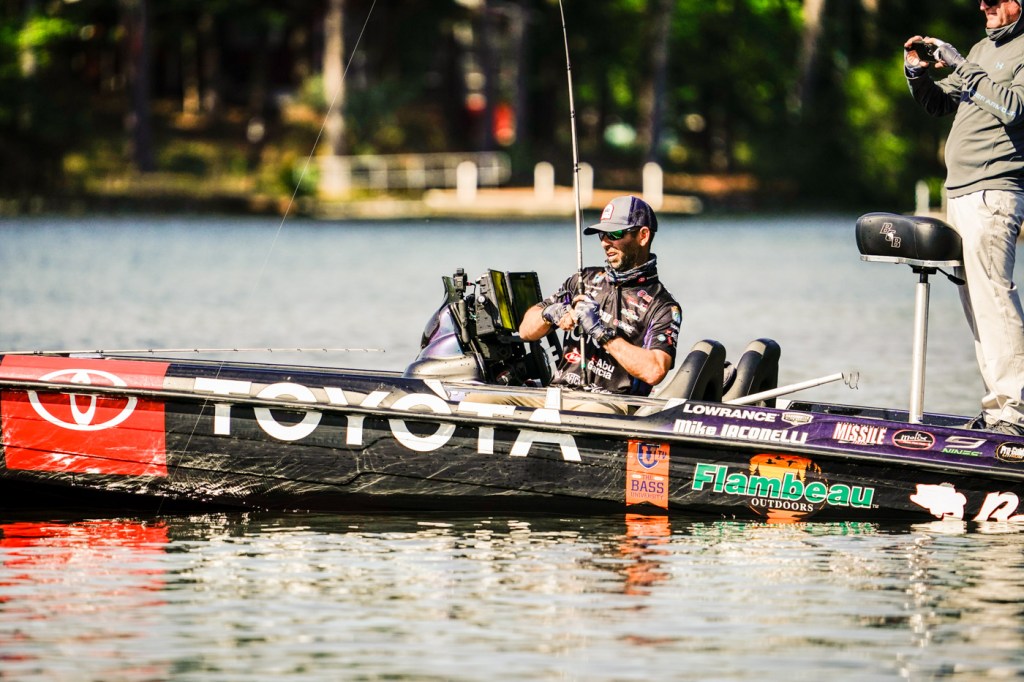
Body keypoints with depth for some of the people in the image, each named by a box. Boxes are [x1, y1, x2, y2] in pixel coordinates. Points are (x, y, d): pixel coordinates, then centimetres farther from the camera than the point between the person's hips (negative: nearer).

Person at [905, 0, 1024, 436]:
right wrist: (918, 73, 7)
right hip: (959, 192, 9)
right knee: (975, 302, 6)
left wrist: (960, 67, -19)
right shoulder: (983, 49, 20)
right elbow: (938, 105, 26)